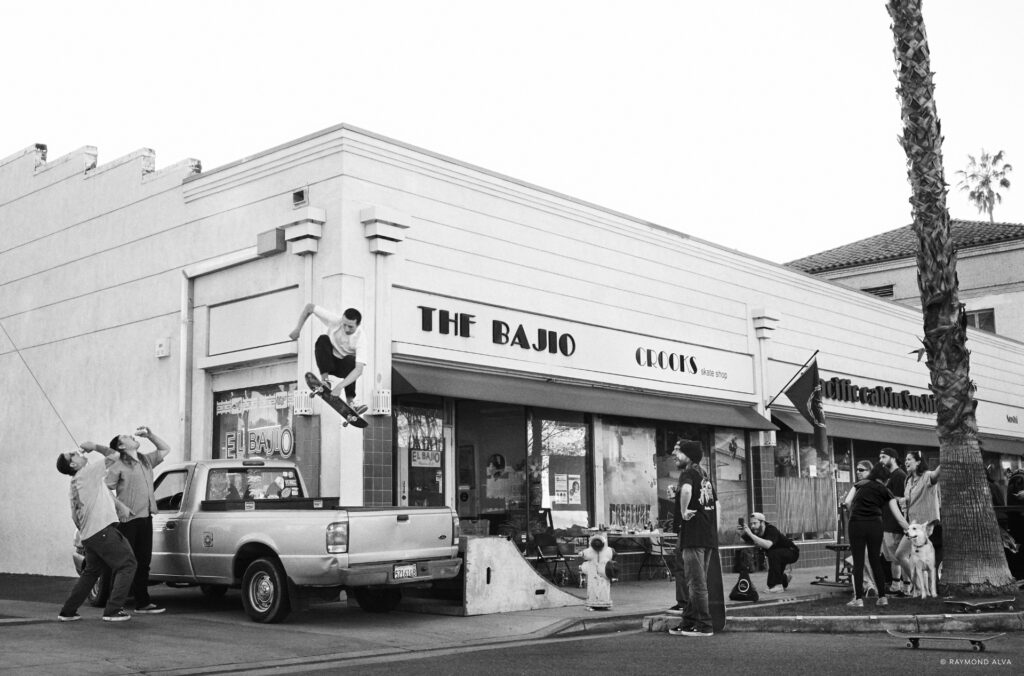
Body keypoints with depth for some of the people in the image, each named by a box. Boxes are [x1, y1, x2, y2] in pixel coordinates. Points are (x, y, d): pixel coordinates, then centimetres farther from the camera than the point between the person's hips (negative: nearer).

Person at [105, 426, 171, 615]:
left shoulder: (146, 460, 17)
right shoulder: (117, 466, -4)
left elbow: (165, 449, 28)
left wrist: (149, 435, 16)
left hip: (145, 518, 7)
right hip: (127, 520, -7)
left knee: (143, 562, 10)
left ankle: (142, 602, 15)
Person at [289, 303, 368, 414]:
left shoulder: (361, 339, -29)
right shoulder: (335, 321, -25)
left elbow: (359, 369, -39)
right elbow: (309, 307, -16)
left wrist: (339, 386, -50)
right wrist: (297, 329, -20)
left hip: (344, 367, -1)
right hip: (328, 361, 1)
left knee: (351, 360, -37)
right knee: (323, 339, -28)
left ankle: (350, 401, -27)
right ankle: (324, 379, -31)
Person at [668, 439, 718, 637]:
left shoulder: (688, 473, -8)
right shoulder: (704, 476, 18)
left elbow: (686, 490, -33)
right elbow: (716, 504, 23)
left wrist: (683, 512, -20)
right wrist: (715, 530, 22)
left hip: (693, 535, -9)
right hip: (709, 536, 9)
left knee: (696, 582, -4)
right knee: (697, 582, 15)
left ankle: (704, 626, -1)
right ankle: (689, 623, 21)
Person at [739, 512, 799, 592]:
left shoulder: (771, 530, -34)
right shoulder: (755, 531, -15)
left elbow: (767, 545, -51)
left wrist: (750, 534, -53)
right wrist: (741, 534, -35)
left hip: (792, 552, -8)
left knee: (773, 554, -34)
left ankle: (777, 585, -25)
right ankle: (785, 578, 42)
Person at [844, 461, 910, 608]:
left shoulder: (858, 485, 13)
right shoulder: (885, 491, 17)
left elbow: (848, 502, 0)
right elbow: (898, 516, 12)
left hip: (857, 524, -2)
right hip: (875, 525, 2)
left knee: (858, 561, 1)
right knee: (875, 561, 14)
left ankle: (858, 598, -1)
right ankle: (882, 597, 14)